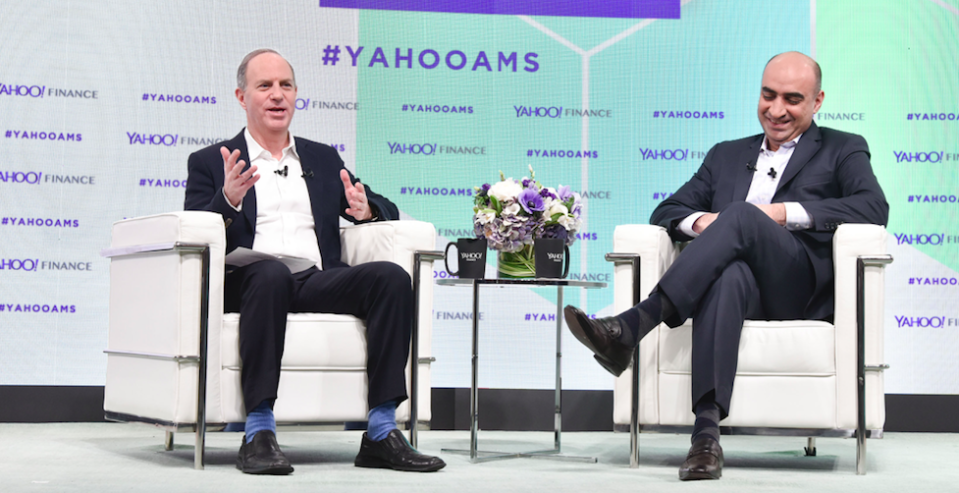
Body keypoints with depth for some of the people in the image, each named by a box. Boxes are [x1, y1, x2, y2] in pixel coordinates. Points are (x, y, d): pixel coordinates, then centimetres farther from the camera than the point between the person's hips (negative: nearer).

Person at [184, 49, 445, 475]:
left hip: (318, 283, 4)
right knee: (273, 272, -38)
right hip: (250, 281, -3)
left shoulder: (324, 159, 27)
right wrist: (227, 200, -17)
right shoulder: (210, 163, 17)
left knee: (391, 277, -25)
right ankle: (258, 435, -38)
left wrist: (366, 209, -2)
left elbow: (388, 210, 23)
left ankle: (381, 434, -27)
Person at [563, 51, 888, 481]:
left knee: (742, 215, -32)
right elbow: (666, 212, 23)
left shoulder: (843, 150, 20)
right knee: (727, 276, -38)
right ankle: (706, 434, -51)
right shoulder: (727, 155, 31)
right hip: (741, 277, 2)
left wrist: (785, 213, -9)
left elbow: (874, 208, -1)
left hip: (802, 291, -2)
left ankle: (633, 326, -44)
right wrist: (700, 221, -2)